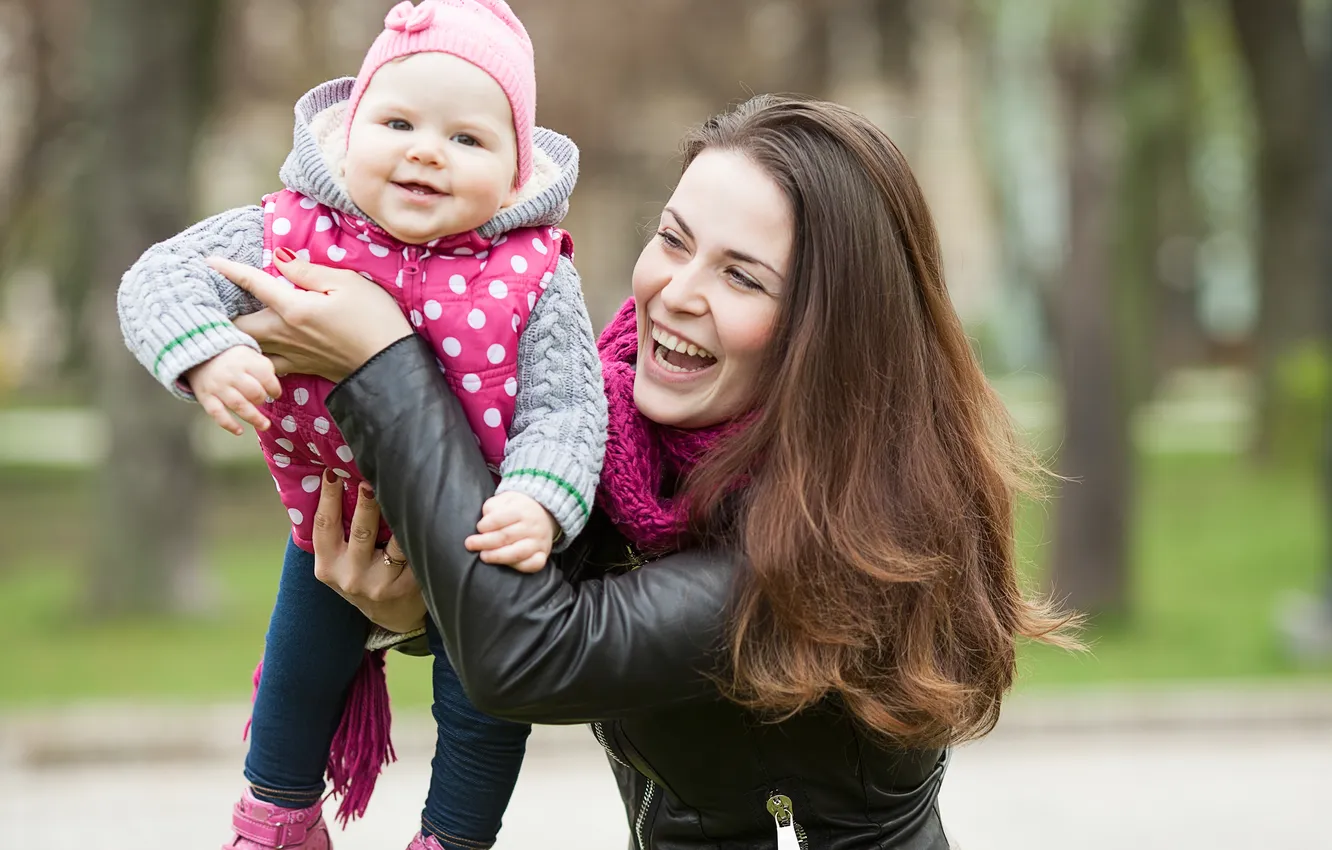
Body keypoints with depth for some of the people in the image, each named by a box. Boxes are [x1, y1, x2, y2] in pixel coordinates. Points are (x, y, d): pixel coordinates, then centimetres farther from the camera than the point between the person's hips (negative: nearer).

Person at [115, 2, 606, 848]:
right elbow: (164, 275, -25)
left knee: (483, 706, 10)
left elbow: (563, 409, -28)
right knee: (298, 676, 22)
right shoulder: (292, 233, -23)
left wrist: (537, 504, -47)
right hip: (333, 528, 2)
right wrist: (204, 351, -46)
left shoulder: (533, 279, -27)